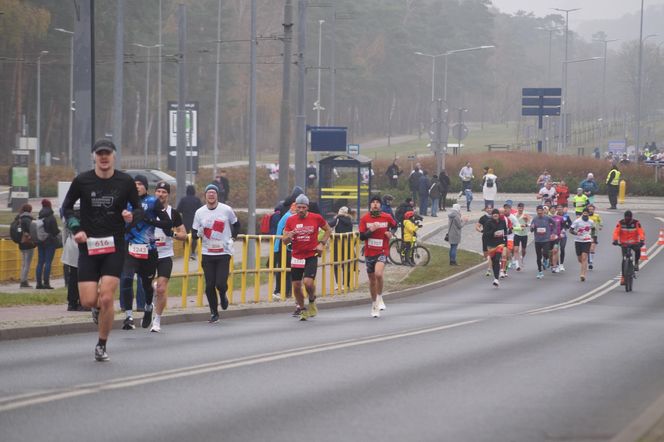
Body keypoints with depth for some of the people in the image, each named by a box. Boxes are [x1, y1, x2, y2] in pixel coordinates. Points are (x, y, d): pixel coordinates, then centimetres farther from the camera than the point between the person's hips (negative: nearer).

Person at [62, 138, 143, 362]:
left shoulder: (126, 182, -2)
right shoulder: (82, 181, -1)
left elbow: (139, 209, 10)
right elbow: (66, 207, 11)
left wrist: (132, 217, -14)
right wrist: (76, 229, -5)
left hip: (115, 246, -1)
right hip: (88, 246, 1)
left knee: (106, 299, -12)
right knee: (88, 300, -7)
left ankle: (102, 345, 7)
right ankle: (98, 308, 33)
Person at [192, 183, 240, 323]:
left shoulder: (226, 210, -3)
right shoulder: (200, 212, 1)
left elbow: (236, 224, 14)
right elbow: (194, 233, 3)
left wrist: (232, 238, 4)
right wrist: (199, 232, -18)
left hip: (224, 252, -2)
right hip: (207, 253, 2)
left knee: (221, 283, -12)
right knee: (210, 285, 0)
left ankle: (223, 295, 24)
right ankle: (214, 313, 14)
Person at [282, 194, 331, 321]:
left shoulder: (316, 218, -4)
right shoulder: (291, 220, 0)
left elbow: (328, 230, 12)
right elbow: (284, 241, 3)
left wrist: (322, 243, 0)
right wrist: (289, 236, -20)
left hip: (311, 256, -3)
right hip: (297, 257, 3)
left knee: (308, 282, -19)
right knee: (296, 285, 3)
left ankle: (312, 301, 12)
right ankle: (301, 308, 25)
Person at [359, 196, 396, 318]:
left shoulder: (386, 217, -2)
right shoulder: (365, 219, -2)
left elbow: (395, 225, 20)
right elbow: (361, 237, -5)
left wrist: (391, 233, 1)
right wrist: (371, 230, -21)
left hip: (382, 251, -2)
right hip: (369, 252, 2)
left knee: (378, 274, -27)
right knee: (372, 280, 11)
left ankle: (379, 298, -6)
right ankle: (374, 305, 28)